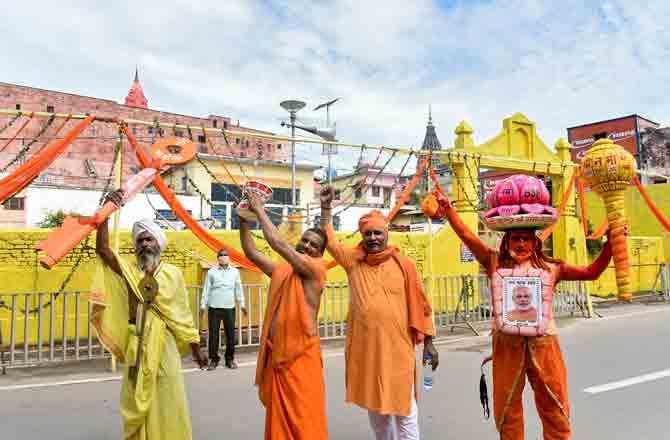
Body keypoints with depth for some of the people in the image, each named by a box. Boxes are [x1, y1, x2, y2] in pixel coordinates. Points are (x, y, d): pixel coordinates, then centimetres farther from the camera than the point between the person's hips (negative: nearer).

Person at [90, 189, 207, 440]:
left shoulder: (173, 273, 1)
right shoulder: (128, 269, 1)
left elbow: (184, 316, 6)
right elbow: (102, 248, -16)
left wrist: (196, 349, 8)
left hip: (164, 346, -1)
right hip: (136, 346, 1)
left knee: (167, 404, 5)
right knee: (137, 405, 11)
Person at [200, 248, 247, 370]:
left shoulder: (235, 271, 6)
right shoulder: (211, 271, 2)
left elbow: (238, 288, 10)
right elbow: (206, 289, 4)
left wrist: (242, 304, 10)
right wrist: (203, 305, 2)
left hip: (229, 308, 1)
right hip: (214, 308, -1)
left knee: (231, 334, 5)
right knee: (213, 334, 3)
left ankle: (230, 359, 17)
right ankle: (213, 359, 14)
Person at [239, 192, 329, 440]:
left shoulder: (317, 268, -7)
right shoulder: (281, 270, 14)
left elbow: (278, 243, -14)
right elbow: (250, 252, 15)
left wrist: (259, 210, -5)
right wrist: (244, 220, 4)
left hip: (301, 355, -7)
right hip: (276, 353, 7)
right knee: (278, 419, 15)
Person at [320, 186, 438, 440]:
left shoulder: (404, 265, -4)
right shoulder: (354, 261, 3)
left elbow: (420, 305, -1)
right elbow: (330, 241, 12)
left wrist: (428, 342, -1)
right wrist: (326, 207, 6)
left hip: (397, 348, -3)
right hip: (364, 348, 3)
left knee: (403, 408, 5)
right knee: (374, 406, 17)